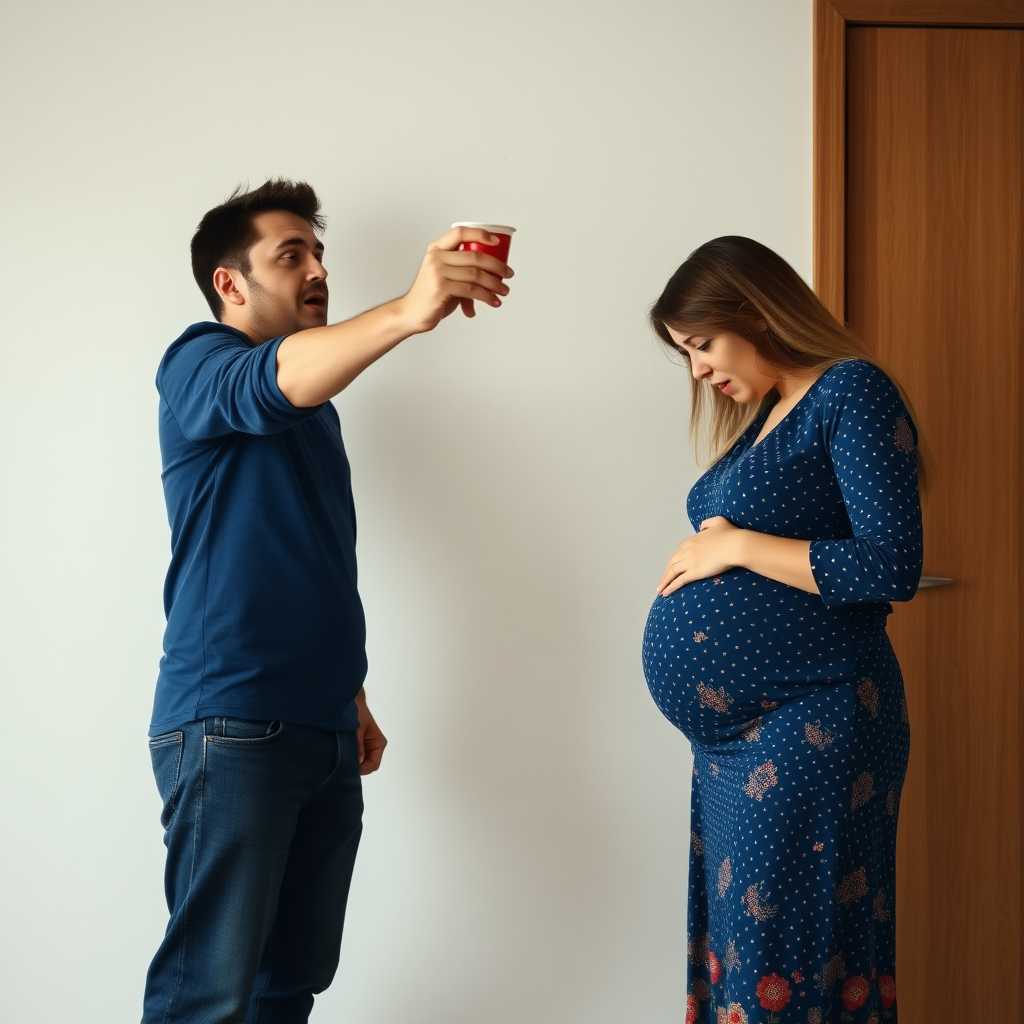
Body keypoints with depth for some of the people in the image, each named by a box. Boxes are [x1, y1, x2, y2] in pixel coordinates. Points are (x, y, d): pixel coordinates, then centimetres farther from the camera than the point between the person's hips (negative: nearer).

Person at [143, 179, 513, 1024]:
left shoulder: (315, 403, 23)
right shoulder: (199, 366, -3)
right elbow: (275, 380, -27)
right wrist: (409, 311, -43)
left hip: (324, 729, 8)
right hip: (233, 723, -8)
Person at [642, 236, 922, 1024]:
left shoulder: (852, 392, -7)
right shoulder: (759, 415, 18)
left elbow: (892, 568, -17)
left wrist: (734, 545, -11)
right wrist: (707, 548, -1)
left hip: (805, 729, -8)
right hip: (735, 732, 8)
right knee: (731, 950, 11)